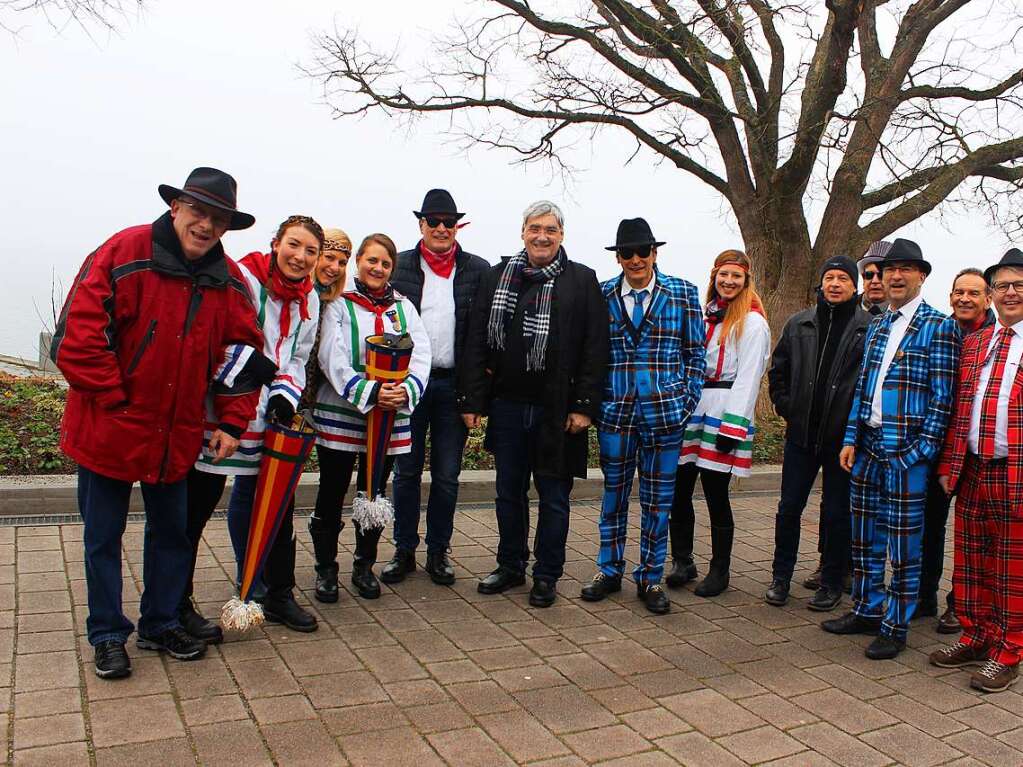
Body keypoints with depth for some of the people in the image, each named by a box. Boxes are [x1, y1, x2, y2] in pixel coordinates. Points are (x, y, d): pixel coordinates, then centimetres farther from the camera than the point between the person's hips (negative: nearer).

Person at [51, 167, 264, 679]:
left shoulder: (229, 281, 0)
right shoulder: (123, 253, -15)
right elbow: (77, 338, -18)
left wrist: (232, 422, -3)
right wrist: (114, 401, -17)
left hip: (178, 434, 5)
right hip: (107, 428, -4)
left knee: (171, 531, 16)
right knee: (103, 536, 9)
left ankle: (160, 624, 34)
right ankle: (108, 636, 26)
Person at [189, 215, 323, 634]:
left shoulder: (309, 300, 10)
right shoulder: (242, 279, -11)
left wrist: (284, 394, -3)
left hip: (270, 416, 6)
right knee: (198, 503, 4)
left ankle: (277, 595, 28)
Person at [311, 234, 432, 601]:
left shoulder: (404, 307, 10)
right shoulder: (338, 304, -1)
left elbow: (421, 357, 1)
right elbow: (332, 360, -12)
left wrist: (406, 391, -18)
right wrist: (369, 392, -24)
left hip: (390, 416, 3)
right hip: (339, 414, -3)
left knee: (374, 494, 12)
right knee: (332, 493, 6)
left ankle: (364, 566, 27)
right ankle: (326, 567, 21)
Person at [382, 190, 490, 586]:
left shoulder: (478, 270, 4)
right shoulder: (399, 266, 5)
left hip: (454, 385, 0)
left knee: (447, 476, 8)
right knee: (406, 472, 8)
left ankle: (438, 551, 21)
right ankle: (404, 551, 20)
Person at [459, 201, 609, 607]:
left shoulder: (582, 281, -1)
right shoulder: (497, 277, 6)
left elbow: (595, 349, -4)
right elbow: (476, 343, 4)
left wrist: (585, 405, -10)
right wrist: (472, 400, -2)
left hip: (557, 410, -3)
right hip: (507, 406, 3)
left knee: (553, 496, 8)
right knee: (509, 492, 14)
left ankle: (547, 575, 22)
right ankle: (511, 566, 30)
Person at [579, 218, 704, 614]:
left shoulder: (683, 293, 2)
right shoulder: (602, 295, 3)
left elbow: (695, 352, 5)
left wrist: (687, 401, -2)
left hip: (665, 413, 0)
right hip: (615, 412, 1)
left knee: (658, 499, 8)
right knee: (614, 493, 11)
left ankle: (650, 578, 21)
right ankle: (609, 570, 26)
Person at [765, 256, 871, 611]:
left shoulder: (870, 328, -5)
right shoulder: (799, 324, 7)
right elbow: (777, 371, 15)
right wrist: (786, 408, 7)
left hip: (844, 438, -3)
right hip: (801, 433, 3)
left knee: (837, 512, 8)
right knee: (789, 507, 8)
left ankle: (831, 582, 22)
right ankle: (781, 578, 22)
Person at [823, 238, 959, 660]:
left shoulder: (939, 327, -5)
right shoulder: (876, 326, 15)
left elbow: (942, 397, -9)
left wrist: (922, 451, -14)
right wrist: (850, 439, 7)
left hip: (906, 451, -6)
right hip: (867, 447, 6)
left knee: (902, 541, 2)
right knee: (864, 536, 13)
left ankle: (895, 626, 15)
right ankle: (866, 611, 28)